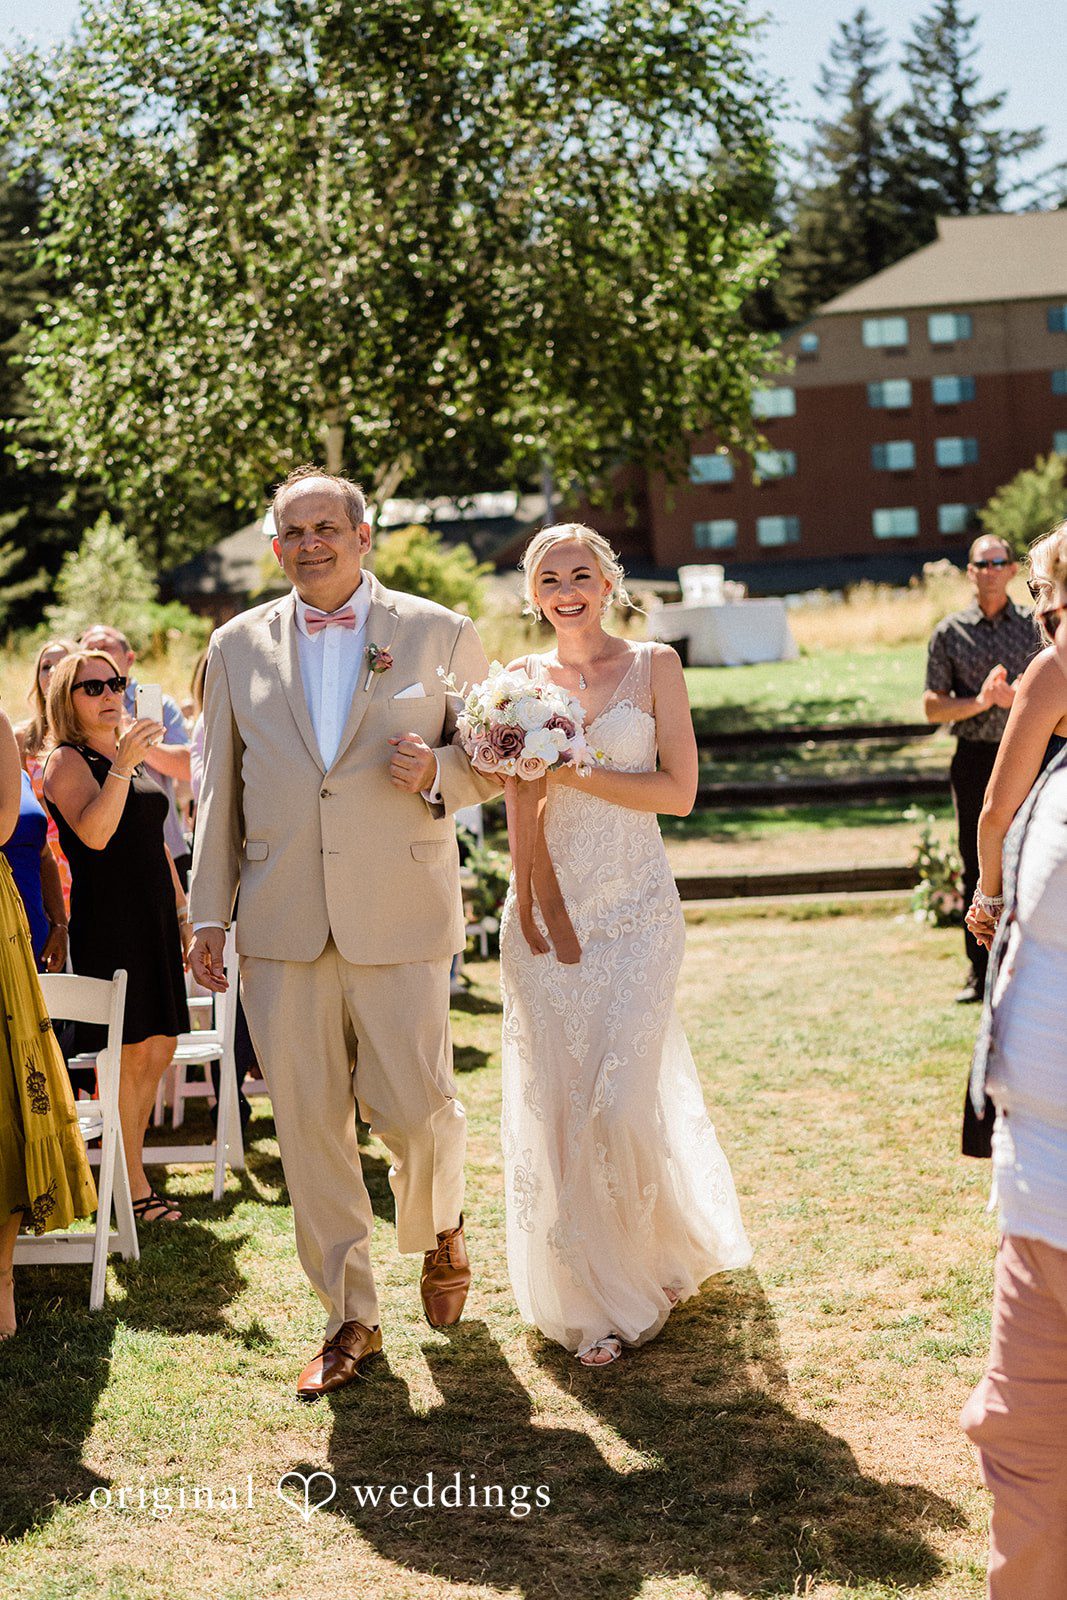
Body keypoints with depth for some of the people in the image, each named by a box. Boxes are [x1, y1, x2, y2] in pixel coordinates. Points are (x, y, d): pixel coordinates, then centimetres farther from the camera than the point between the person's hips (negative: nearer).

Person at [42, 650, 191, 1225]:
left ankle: (130, 1166, 20)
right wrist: (122, 765, -32)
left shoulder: (135, 757, 18)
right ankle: (133, 1190, 3)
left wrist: (183, 911, 21)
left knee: (158, 1049, 9)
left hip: (154, 919, 8)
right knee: (129, 1053, -5)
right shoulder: (66, 761, -6)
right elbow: (93, 834, -23)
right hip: (107, 919, -8)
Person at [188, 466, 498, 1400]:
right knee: (309, 1124, 4)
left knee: (413, 1106, -3)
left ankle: (441, 1228, 32)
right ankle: (350, 1318, 19)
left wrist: (437, 775, -13)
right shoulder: (239, 646, 10)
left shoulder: (441, 636, 4)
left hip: (400, 919, -2)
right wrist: (208, 913, 9)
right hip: (282, 928, 2)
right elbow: (221, 789, 13)